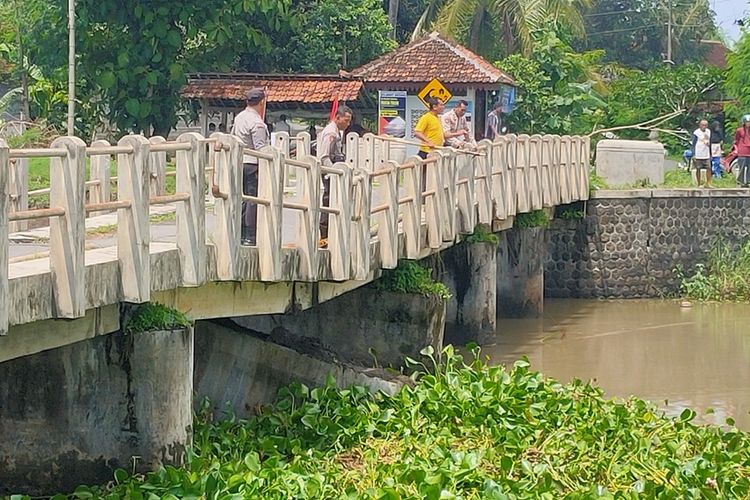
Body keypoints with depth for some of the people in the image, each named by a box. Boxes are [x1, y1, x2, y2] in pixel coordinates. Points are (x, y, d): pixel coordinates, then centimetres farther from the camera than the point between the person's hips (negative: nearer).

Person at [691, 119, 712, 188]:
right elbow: (693, 144, -6)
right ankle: (699, 184, 10)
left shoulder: (708, 132, 10)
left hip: (706, 155, 5)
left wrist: (710, 154, 19)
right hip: (698, 155, -5)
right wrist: (693, 155, -11)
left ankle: (708, 183, 6)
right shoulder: (696, 133, -8)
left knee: (709, 168, -2)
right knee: (698, 169, 2)